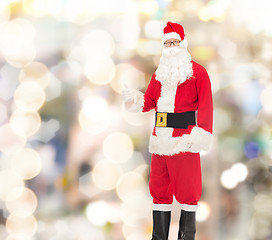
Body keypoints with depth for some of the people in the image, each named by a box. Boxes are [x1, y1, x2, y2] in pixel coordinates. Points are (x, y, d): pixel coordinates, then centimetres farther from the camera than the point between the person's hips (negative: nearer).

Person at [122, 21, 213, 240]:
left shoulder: (198, 72, 0)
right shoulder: (159, 73, 17)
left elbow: (205, 106, -3)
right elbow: (150, 101, 16)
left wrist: (201, 135, -13)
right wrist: (135, 99, -6)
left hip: (184, 138, -5)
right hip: (160, 138, 5)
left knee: (187, 189, -2)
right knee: (159, 189, 8)